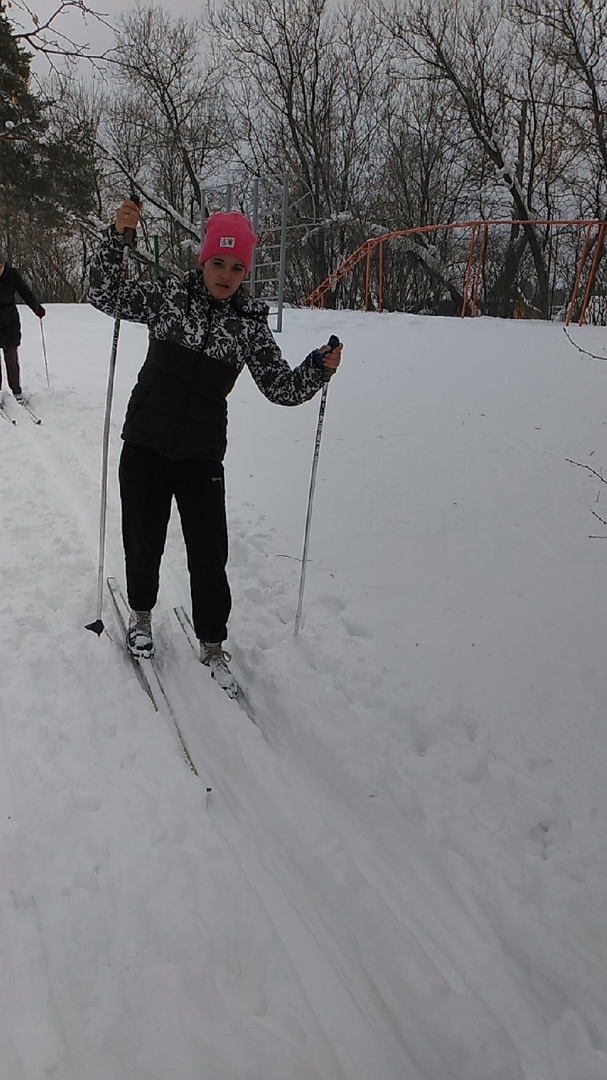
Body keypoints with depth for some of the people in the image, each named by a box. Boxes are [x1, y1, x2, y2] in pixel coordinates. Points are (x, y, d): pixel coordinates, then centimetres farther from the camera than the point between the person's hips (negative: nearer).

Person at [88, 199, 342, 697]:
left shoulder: (250, 322, 0)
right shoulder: (168, 294, -1)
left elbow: (281, 387, 0)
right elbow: (105, 296, -4)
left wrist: (319, 368, -18)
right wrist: (118, 235, -16)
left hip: (201, 455, 0)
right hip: (145, 445, 0)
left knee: (210, 557, 2)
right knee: (143, 543, 12)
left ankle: (213, 647, 21)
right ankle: (142, 613, 41)